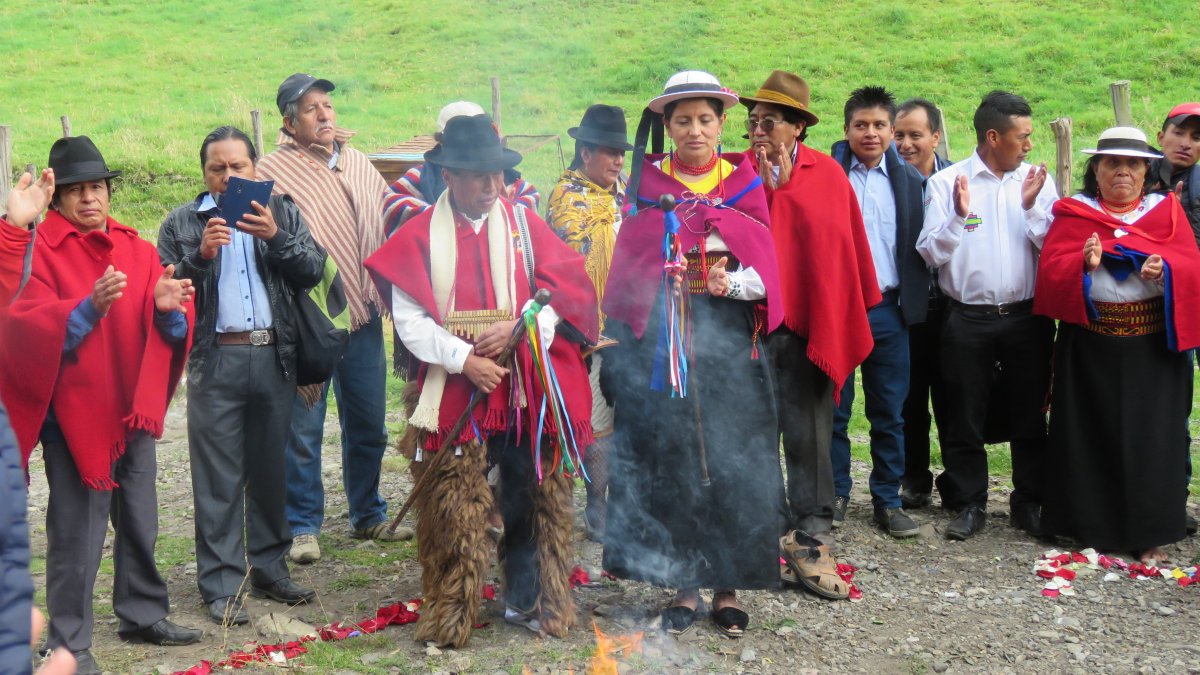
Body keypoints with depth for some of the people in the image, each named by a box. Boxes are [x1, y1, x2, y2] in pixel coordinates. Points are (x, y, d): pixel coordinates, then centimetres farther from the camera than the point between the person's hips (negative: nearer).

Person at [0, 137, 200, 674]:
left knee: (140, 525, 16)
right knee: (77, 535, -4)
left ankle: (142, 615, 32)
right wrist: (89, 307, -34)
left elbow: (168, 330, 2)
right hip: (73, 415, -5)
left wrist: (168, 308, -22)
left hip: (134, 411, 6)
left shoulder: (136, 249, 9)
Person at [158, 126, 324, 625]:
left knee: (270, 470, 10)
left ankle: (270, 569, 21)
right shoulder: (182, 223, 9)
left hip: (274, 357, 2)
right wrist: (201, 255, -15)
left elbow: (313, 271, 0)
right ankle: (222, 585, 3)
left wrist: (276, 237, -14)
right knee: (219, 478, -2)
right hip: (216, 361, -2)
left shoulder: (282, 214, 12)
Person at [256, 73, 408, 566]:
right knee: (303, 429, 2)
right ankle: (303, 526, 15)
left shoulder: (358, 163, 12)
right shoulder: (273, 171, -6)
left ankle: (367, 516, 29)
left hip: (363, 315, 6)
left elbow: (389, 224, 20)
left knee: (368, 424, 14)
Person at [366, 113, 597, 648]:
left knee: (535, 498, 7)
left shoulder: (524, 224, 8)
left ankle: (529, 602, 23)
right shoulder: (420, 236, 2)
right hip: (454, 392, -2)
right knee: (452, 509, -1)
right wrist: (462, 358, -17)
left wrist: (518, 326, -13)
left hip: (528, 391, 2)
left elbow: (568, 293, 2)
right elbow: (409, 320, -5)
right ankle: (449, 618, 11)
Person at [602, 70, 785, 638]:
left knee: (731, 462, 1)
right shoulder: (648, 181, 7)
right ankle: (683, 585, 13)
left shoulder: (743, 181, 7)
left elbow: (764, 271, 2)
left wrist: (732, 282, -17)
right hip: (661, 345, 0)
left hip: (729, 342, 0)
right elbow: (630, 269, 6)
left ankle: (728, 587, 12)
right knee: (667, 462, 1)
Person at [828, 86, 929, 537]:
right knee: (833, 407, 6)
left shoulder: (910, 180, 8)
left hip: (888, 310, 2)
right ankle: (835, 494, 19)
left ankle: (888, 500, 16)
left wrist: (915, 302, -5)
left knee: (890, 412, 7)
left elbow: (920, 246, 6)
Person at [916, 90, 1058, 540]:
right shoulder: (946, 183, -1)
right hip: (968, 319, -2)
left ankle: (1029, 503, 23)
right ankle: (969, 503, 20)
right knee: (964, 418, 7)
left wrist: (1032, 207, -13)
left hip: (1028, 317, 2)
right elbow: (931, 253, -5)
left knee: (1030, 416, 9)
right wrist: (958, 217, -19)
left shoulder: (1038, 181, 5)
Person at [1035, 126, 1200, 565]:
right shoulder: (1073, 213, 5)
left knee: (1150, 438, 3)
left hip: (1153, 349, 1)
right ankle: (1090, 527, 16)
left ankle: (1149, 534, 13)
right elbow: (1050, 271, -5)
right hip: (1090, 348, -1)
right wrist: (1084, 264, -25)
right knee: (1091, 438, 4)